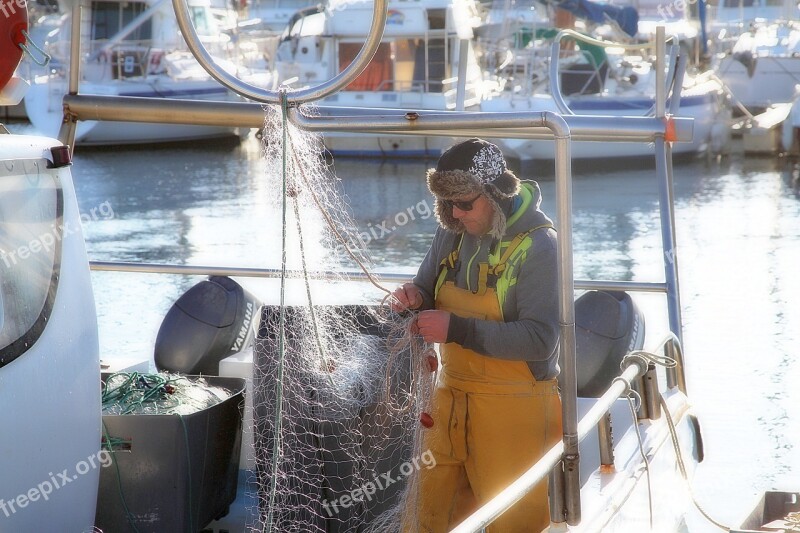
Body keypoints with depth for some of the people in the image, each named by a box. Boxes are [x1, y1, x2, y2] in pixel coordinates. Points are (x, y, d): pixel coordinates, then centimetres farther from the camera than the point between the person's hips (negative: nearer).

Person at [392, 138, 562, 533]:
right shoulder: (452, 234, 3)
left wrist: (457, 329, -26)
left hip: (512, 411, -6)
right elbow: (429, 295, 16)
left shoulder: (538, 246, -15)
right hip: (451, 400, 6)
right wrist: (413, 298, -9)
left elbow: (539, 340, -22)